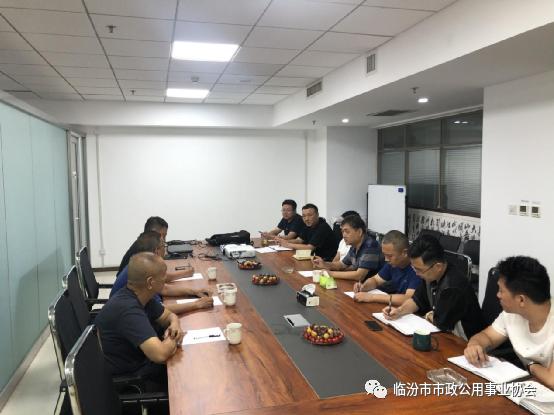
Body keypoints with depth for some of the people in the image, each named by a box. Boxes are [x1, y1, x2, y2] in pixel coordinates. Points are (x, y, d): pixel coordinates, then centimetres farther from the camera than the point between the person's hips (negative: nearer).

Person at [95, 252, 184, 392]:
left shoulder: (140, 296, -4)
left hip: (137, 363, 8)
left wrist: (174, 324, -12)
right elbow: (160, 354, -37)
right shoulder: (128, 309, -31)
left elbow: (169, 315, 12)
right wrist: (174, 339, -16)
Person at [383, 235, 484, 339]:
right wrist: (399, 311, -6)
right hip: (444, 331, 7)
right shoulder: (431, 275, -3)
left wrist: (429, 316, -4)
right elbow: (417, 299, 11)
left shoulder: (453, 287, -30)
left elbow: (441, 323, -24)